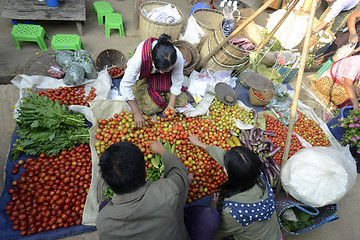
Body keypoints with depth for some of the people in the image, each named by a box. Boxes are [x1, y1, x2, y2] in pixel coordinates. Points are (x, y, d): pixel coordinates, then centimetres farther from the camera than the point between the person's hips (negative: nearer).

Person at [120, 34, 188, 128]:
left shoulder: (178, 57, -34)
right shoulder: (140, 57, -41)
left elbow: (177, 82, -17)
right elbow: (125, 85, -32)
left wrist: (171, 105, -21)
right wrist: (137, 113, -33)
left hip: (165, 79, 2)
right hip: (143, 77, -2)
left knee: (182, 101, -9)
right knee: (152, 108, -20)